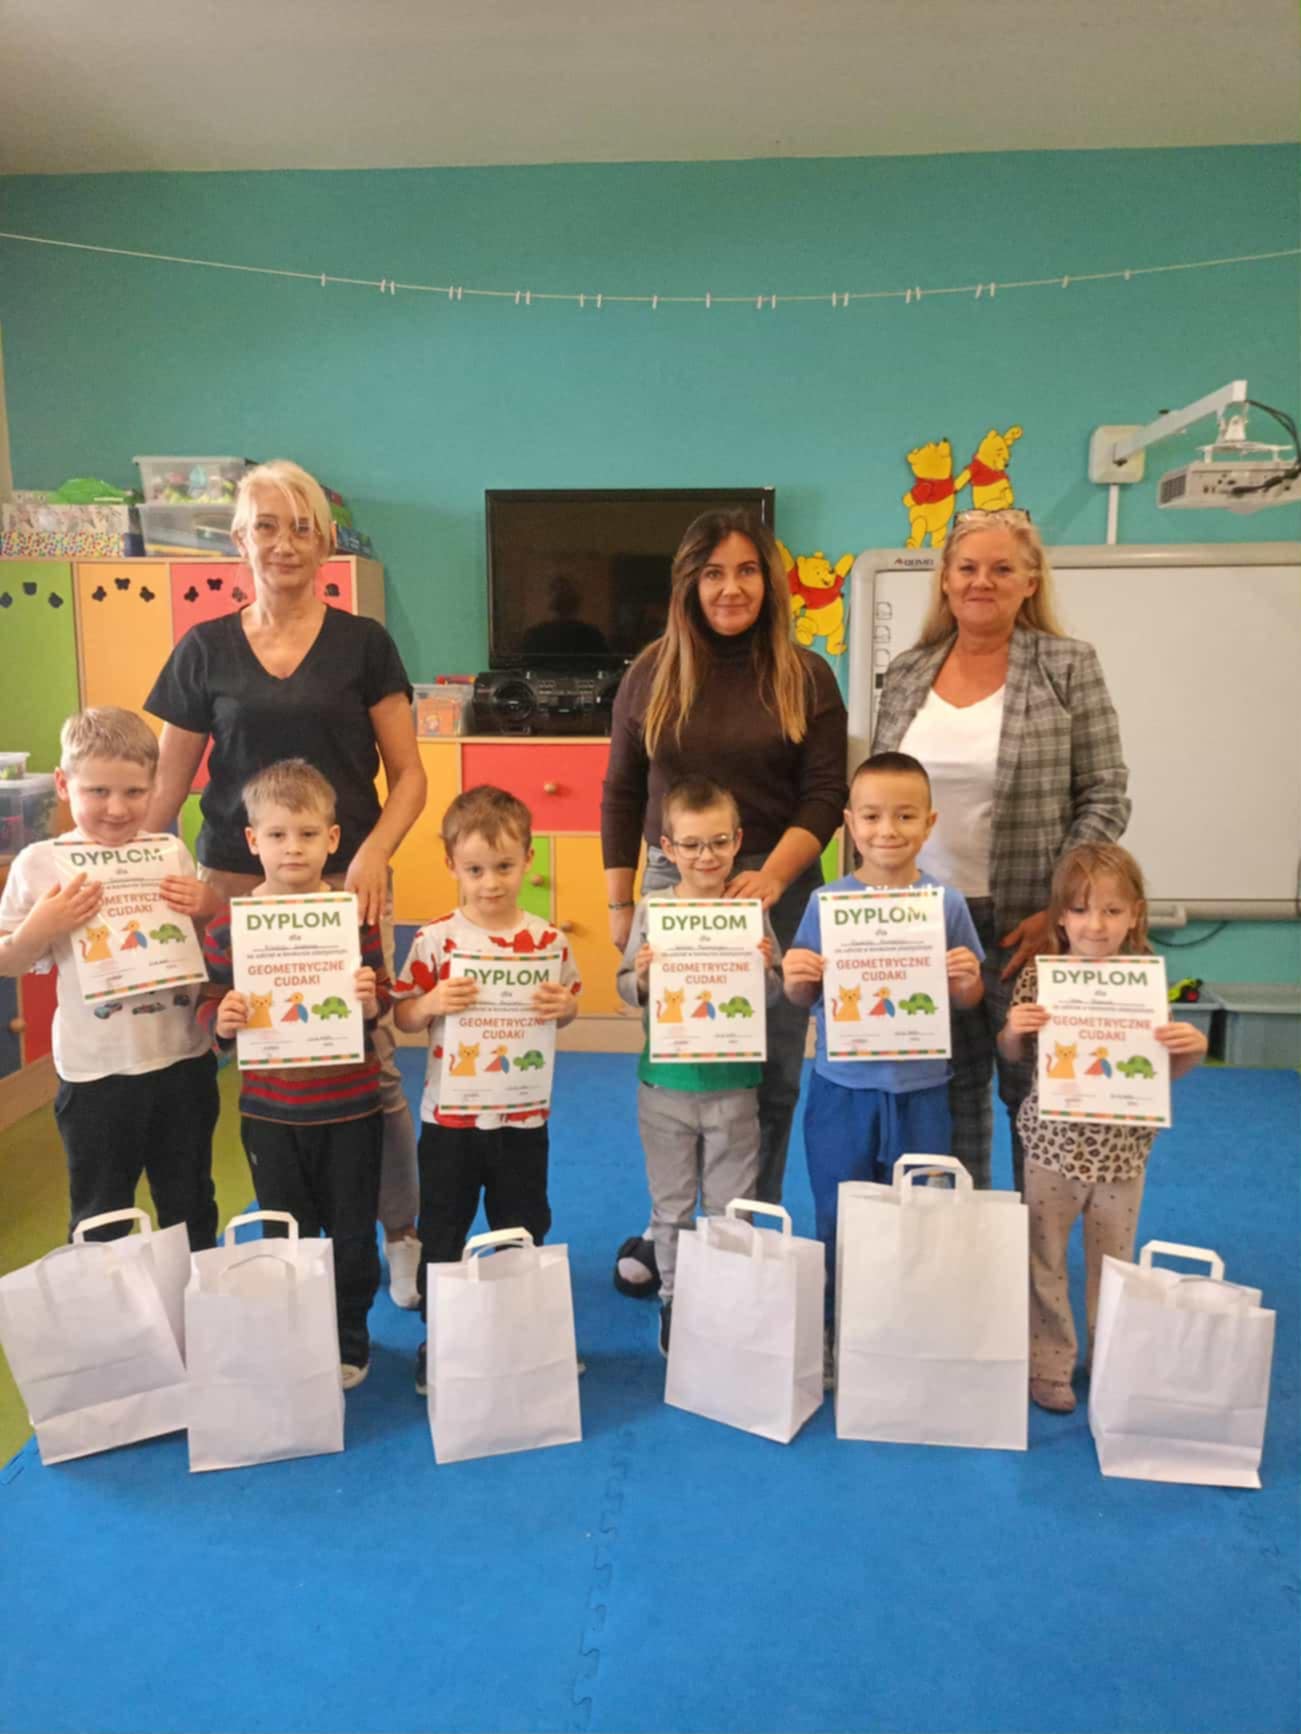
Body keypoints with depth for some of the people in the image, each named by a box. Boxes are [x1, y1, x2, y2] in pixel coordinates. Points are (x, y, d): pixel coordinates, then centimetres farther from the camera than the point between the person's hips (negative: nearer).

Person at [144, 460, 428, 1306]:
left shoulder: (363, 643, 4)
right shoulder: (204, 650, 8)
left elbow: (408, 774, 3)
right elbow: (167, 784, 11)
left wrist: (374, 852, -13)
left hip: (346, 883, -1)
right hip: (235, 885, 2)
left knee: (371, 1061, -2)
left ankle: (403, 1236, 17)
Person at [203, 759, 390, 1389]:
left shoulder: (354, 912, -6)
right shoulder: (228, 923, -5)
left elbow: (380, 997, -1)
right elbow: (211, 1004, 2)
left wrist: (370, 1001, -23)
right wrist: (222, 1020, -20)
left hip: (348, 1105, 0)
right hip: (270, 1109, 1)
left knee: (351, 1231, 12)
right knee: (285, 1233, 15)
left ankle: (348, 1342, 32)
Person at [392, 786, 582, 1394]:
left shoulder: (545, 939, -5)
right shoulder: (434, 939, -8)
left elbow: (569, 1004, 5)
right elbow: (401, 1016, -4)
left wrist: (562, 1008, -17)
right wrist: (431, 1004, -24)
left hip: (522, 1115, 1)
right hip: (448, 1115, -1)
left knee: (524, 1230, 15)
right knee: (441, 1231, 13)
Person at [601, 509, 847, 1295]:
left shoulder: (806, 676, 3)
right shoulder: (653, 672, 5)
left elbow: (825, 795, -3)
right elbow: (622, 794, 9)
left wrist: (772, 876, -18)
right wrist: (620, 903, 6)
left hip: (779, 889, 0)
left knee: (772, 1073, 4)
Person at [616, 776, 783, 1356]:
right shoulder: (652, 910, -5)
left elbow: (772, 996, -3)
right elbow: (625, 989, -2)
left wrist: (763, 970, -23)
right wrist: (641, 978, -23)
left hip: (732, 1083, 0)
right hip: (665, 1083, 1)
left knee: (730, 1207, 13)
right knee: (671, 1204, 15)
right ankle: (673, 1297, 32)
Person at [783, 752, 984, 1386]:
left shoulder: (948, 904, -4)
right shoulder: (826, 902, -6)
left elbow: (968, 999, 3)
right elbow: (803, 996, 0)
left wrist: (967, 981, -19)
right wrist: (796, 977, -22)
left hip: (920, 1089, 0)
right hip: (842, 1087, 0)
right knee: (837, 1219, 12)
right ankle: (834, 1333, 30)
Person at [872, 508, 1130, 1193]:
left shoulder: (1068, 666, -4)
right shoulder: (905, 673, 6)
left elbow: (1106, 798, -6)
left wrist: (1058, 910, -13)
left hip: (1025, 922, -3)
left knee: (1034, 1087, 8)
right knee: (949, 1088, 14)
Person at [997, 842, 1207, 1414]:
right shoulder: (1037, 976, -12)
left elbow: (1165, 1070, 2)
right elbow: (1013, 1056, 1)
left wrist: (1192, 1049, -19)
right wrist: (1013, 1030, -21)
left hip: (1122, 1147, 1)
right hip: (1054, 1142, -1)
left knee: (1114, 1262, 17)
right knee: (1043, 1259, 11)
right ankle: (1048, 1367, 29)